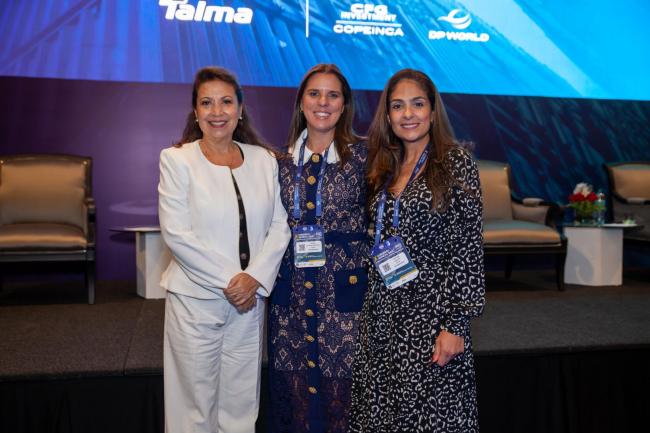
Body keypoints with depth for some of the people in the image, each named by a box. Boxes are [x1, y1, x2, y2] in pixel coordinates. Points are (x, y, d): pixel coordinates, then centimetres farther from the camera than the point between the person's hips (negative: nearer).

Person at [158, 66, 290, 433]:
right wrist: (228, 280, -14)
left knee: (241, 403, 12)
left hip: (250, 299, 3)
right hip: (196, 298, -3)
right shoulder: (176, 159, -4)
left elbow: (279, 227, 2)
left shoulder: (264, 159, 6)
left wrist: (254, 277, -12)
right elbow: (177, 235, -11)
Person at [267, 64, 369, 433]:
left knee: (340, 383, 2)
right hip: (291, 291, 3)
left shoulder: (363, 155, -2)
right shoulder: (285, 159, 8)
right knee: (292, 382, 9)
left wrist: (374, 275, -6)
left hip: (344, 289, -3)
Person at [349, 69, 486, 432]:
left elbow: (468, 247, -10)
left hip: (431, 312, -5)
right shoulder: (384, 167, 11)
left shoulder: (456, 161, -6)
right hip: (382, 314, 6)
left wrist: (456, 325, -15)